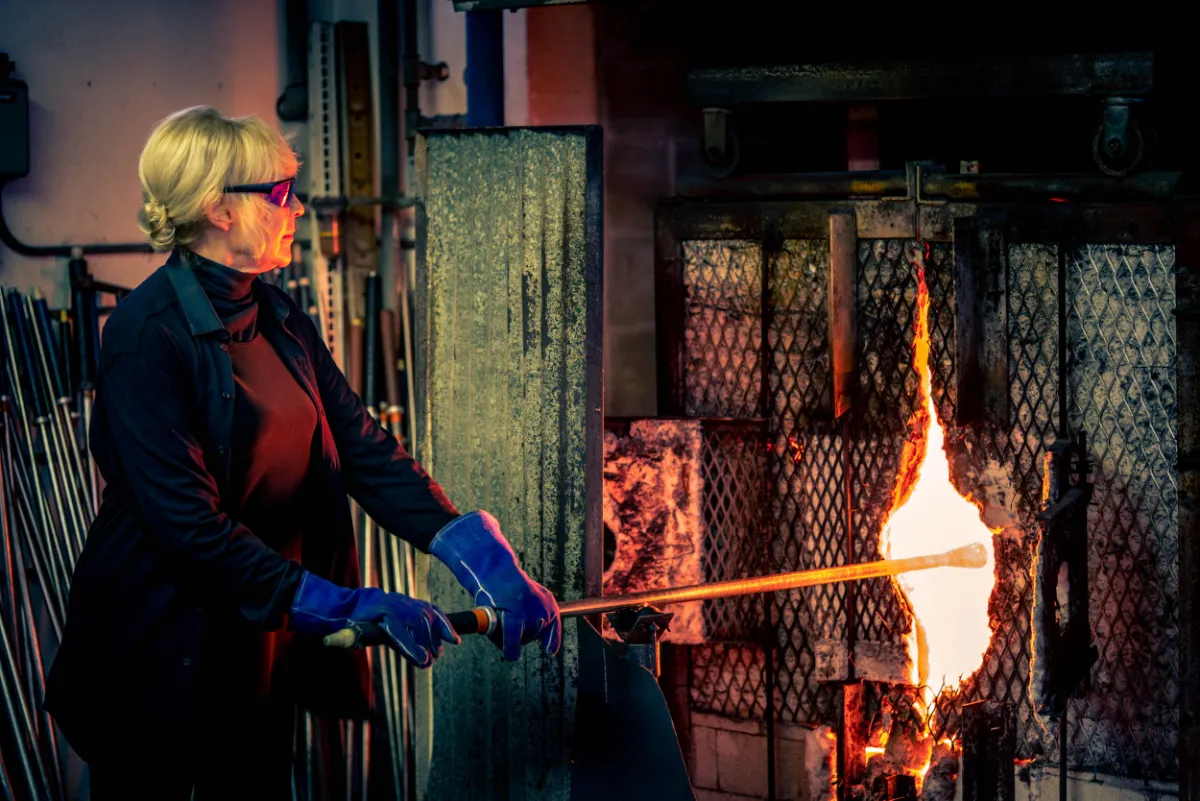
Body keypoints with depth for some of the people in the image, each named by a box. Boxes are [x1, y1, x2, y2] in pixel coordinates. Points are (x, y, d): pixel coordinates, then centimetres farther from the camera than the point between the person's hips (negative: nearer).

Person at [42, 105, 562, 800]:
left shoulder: (280, 319, 6)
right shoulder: (148, 336, -20)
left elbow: (365, 448, -1)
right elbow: (189, 526, -25)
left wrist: (473, 551, -15)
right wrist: (339, 605, -29)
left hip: (261, 650, 7)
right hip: (160, 657, -7)